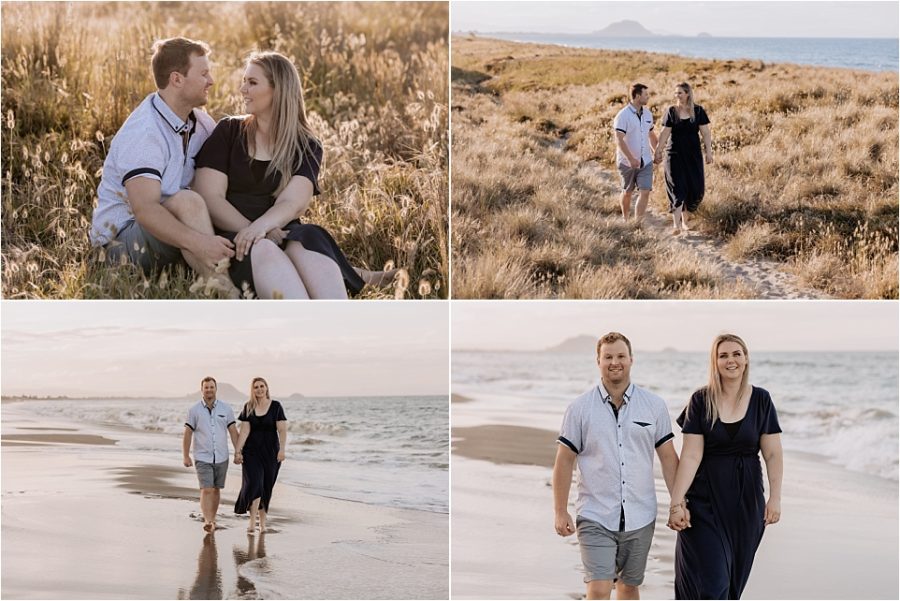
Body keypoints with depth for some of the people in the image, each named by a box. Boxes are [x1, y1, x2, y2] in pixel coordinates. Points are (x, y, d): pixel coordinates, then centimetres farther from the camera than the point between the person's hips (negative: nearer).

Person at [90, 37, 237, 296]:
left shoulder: (200, 123, 6)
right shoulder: (143, 133, -22)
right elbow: (145, 209, -33)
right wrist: (198, 243, -46)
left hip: (169, 226, 9)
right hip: (123, 235, -9)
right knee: (187, 201, -34)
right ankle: (221, 292, -37)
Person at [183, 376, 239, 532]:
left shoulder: (225, 409, 3)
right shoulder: (194, 410, -1)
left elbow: (233, 432, 4)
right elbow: (187, 434, 1)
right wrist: (186, 456, -4)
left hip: (221, 458, 3)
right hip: (202, 458, -2)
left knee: (216, 490, 10)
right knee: (206, 490, -14)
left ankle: (212, 518, 22)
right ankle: (207, 521, -22)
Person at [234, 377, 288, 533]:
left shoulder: (276, 406, -2)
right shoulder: (248, 408, 3)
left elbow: (282, 430, -6)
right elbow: (244, 431, 0)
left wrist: (282, 449, -16)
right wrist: (237, 451, -7)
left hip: (270, 452, 0)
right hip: (251, 452, 0)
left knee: (266, 487, 5)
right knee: (254, 483, -15)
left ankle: (262, 523, 15)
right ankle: (252, 521, -12)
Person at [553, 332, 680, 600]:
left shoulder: (654, 406, 3)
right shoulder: (580, 408, -1)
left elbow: (668, 457, 7)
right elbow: (564, 460, 1)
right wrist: (560, 512, -2)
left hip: (640, 517, 2)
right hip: (595, 518, -2)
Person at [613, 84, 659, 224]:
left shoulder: (647, 114, 5)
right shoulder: (623, 115, -16)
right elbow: (619, 140, -23)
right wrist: (631, 159, -31)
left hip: (645, 161, 4)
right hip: (627, 162, -4)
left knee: (645, 192, -8)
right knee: (627, 192, 13)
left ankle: (638, 223, -6)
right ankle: (626, 220, 34)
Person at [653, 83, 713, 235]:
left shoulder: (698, 111, 0)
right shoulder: (671, 111, 0)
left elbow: (706, 133, 0)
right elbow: (664, 133, 2)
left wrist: (709, 152, -4)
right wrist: (658, 152, 1)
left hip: (693, 155, 1)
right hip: (675, 155, -1)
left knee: (694, 189, 3)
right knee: (677, 189, -8)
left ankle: (684, 219, 23)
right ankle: (677, 225, -12)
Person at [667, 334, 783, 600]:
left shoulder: (761, 400, 1)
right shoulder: (701, 401, -4)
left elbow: (773, 454, 1)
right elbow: (691, 455, -8)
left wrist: (775, 497, -7)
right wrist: (677, 502, -13)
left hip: (746, 499, 2)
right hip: (706, 499, -2)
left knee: (734, 578, 10)